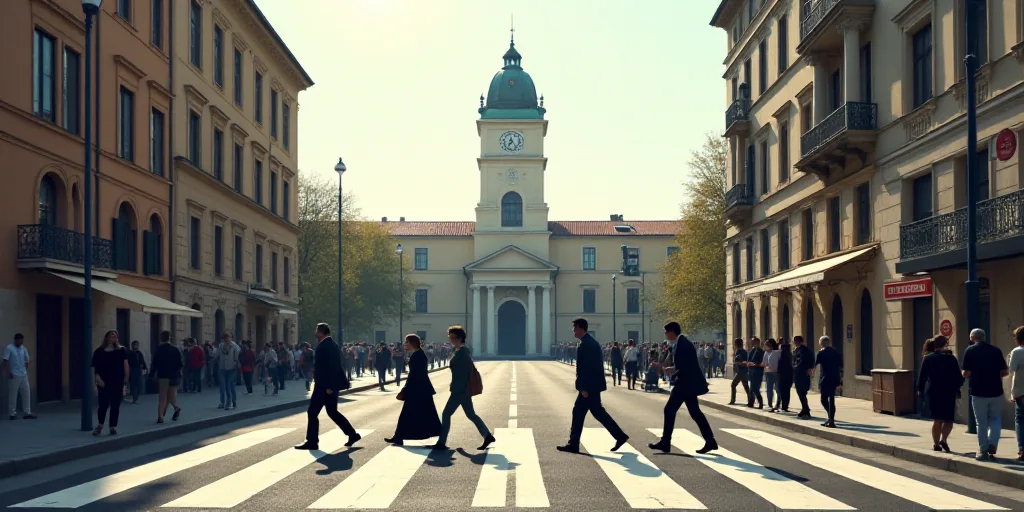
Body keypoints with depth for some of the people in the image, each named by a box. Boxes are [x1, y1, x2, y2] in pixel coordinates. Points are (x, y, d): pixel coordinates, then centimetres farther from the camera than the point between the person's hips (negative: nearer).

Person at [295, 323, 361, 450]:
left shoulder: (324, 346, -16)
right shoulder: (333, 345, 15)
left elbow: (329, 367, -23)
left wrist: (328, 386, -25)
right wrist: (330, 385, 20)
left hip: (324, 386, -10)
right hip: (331, 385, 10)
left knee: (312, 413, -3)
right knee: (332, 412, 16)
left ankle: (312, 442, 0)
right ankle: (352, 434, 16)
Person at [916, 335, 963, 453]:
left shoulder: (927, 359, -1)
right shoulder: (951, 358, -6)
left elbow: (922, 376, 0)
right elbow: (958, 377, -4)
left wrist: (920, 389, 11)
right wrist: (957, 387, 13)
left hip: (933, 392, 2)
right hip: (949, 392, -2)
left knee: (937, 419, 11)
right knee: (948, 420, 7)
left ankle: (936, 444, 8)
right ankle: (943, 440, -14)